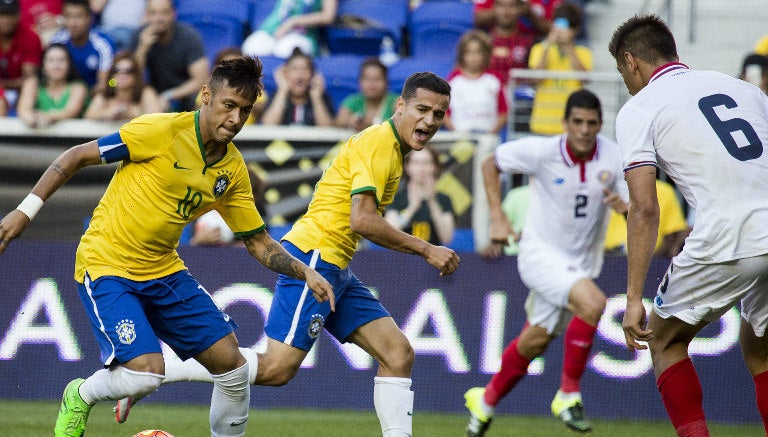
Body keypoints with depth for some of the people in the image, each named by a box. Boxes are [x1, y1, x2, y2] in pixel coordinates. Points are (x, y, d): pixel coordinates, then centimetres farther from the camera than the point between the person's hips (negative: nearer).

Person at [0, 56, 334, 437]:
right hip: (107, 266, -6)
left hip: (164, 272, 6)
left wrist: (306, 273, -4)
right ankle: (79, 397, 8)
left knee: (233, 366, -1)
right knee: (146, 372, -24)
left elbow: (259, 243, 11)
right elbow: (77, 157, -12)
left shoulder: (233, 169, 2)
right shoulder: (162, 131, -17)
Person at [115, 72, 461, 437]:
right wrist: (426, 250, -17)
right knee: (277, 368, -15)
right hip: (313, 256, -10)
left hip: (335, 269, 10)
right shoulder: (378, 142, -13)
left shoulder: (393, 150, 17)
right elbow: (362, 220, -24)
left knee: (398, 353, 2)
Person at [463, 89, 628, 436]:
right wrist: (497, 218, -6)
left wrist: (625, 207, -32)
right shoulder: (541, 151, -16)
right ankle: (568, 393, -14)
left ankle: (486, 400, 35)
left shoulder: (615, 157, -10)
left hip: (582, 261, 4)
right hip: (540, 251, -4)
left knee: (535, 341, 11)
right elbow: (491, 164, 0)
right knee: (593, 302, -29)